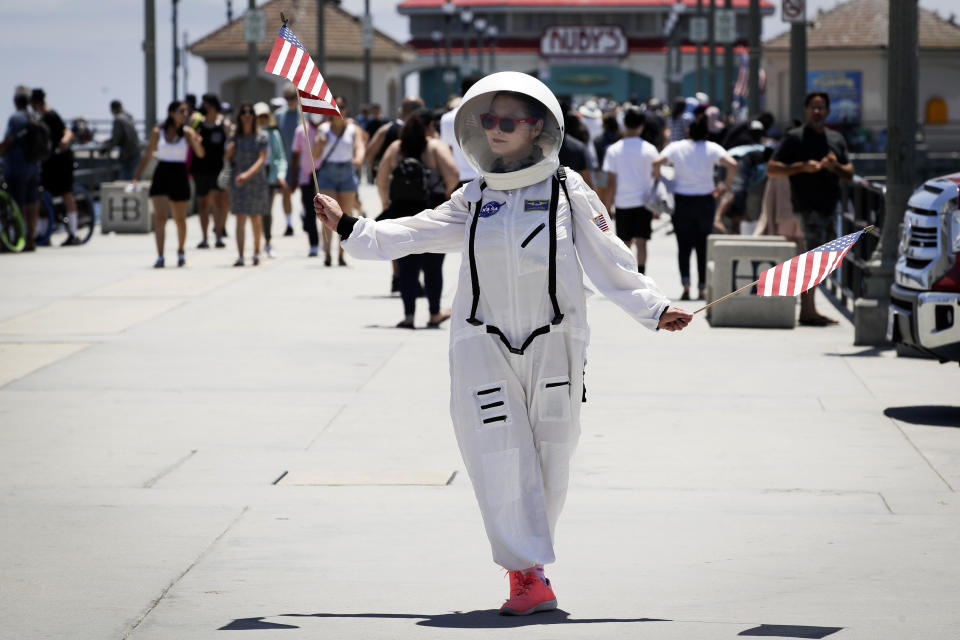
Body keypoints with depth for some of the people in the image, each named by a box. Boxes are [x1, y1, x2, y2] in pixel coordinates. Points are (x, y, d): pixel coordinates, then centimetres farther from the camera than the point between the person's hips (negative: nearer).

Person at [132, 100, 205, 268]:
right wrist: (137, 176, 3)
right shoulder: (157, 132, 1)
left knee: (180, 219, 11)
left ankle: (180, 251, 32)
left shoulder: (187, 132, -1)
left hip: (179, 176, 0)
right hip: (161, 175, 0)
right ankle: (160, 256, -16)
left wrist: (197, 142, -31)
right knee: (160, 217, -12)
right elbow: (147, 155, 9)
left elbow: (200, 154, -10)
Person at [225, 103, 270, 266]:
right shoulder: (234, 137, 5)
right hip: (238, 183, 1)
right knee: (240, 219, -9)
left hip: (257, 181, -1)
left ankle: (256, 252, 30)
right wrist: (231, 147, -14)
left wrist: (247, 174, -26)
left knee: (256, 219, 11)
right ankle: (240, 256, -15)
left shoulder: (261, 137, -3)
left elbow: (262, 160, -13)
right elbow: (226, 158, 4)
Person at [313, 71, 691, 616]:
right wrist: (347, 226, 4)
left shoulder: (566, 190, 3)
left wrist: (656, 309, -3)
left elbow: (608, 261, 3)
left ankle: (530, 558, 23)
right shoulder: (474, 200, 11)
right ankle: (529, 576, -10)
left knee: (549, 459, 5)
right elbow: (410, 235, 11)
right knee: (500, 456, -10)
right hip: (484, 343, 1)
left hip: (553, 344, -1)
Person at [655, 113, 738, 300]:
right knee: (703, 246, 9)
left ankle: (685, 283, -15)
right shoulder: (712, 148, -3)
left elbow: (656, 162, -15)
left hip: (682, 200, 0)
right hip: (705, 200, 0)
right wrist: (726, 185, -3)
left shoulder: (676, 147, -2)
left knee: (683, 245, 5)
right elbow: (732, 164, -15)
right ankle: (702, 288, 10)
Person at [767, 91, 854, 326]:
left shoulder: (836, 139, 17)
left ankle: (808, 310, 17)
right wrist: (802, 167, -18)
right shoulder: (794, 138, -2)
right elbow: (771, 168, -7)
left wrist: (835, 167, -9)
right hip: (808, 206, -7)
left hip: (829, 206, 7)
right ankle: (807, 310, -13)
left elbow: (850, 173, 13)